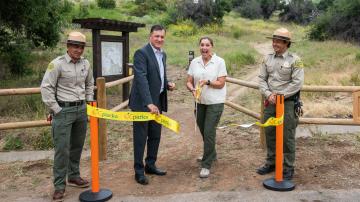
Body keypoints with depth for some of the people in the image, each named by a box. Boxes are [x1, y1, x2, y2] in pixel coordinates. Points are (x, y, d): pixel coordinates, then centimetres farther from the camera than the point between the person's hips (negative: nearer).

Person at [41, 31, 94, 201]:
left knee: (77, 146, 14)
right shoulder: (57, 63, -11)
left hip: (81, 109, 6)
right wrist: (56, 109, -12)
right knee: (62, 149, -4)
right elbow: (46, 87, -11)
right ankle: (59, 185, 6)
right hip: (63, 110, -5)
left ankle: (74, 176, 30)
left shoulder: (85, 63, 5)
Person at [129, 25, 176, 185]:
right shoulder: (141, 53, -14)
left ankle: (150, 165, 31)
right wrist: (149, 103, -32)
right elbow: (141, 79, -25)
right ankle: (139, 171, 13)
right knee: (141, 137, 2)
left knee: (155, 136, 15)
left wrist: (168, 84, 3)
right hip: (142, 103, -8)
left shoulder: (163, 54, 12)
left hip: (157, 102, 8)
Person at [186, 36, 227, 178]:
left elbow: (221, 83, -10)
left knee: (209, 132, -8)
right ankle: (211, 154, 41)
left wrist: (207, 82, -25)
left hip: (215, 102, -5)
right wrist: (193, 90, -17)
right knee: (203, 131, 17)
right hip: (200, 102, 5)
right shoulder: (194, 62, 3)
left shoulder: (219, 62, -8)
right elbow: (189, 82, 4)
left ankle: (206, 165, 2)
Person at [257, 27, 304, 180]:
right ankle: (271, 163, 27)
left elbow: (297, 83, -13)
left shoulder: (295, 60, -7)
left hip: (287, 103, -5)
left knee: (287, 136, 1)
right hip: (270, 102, 5)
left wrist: (280, 95, -14)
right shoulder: (268, 59, 7)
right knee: (270, 134, 13)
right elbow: (262, 79, 6)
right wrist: (268, 94, -10)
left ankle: (288, 167, 13)